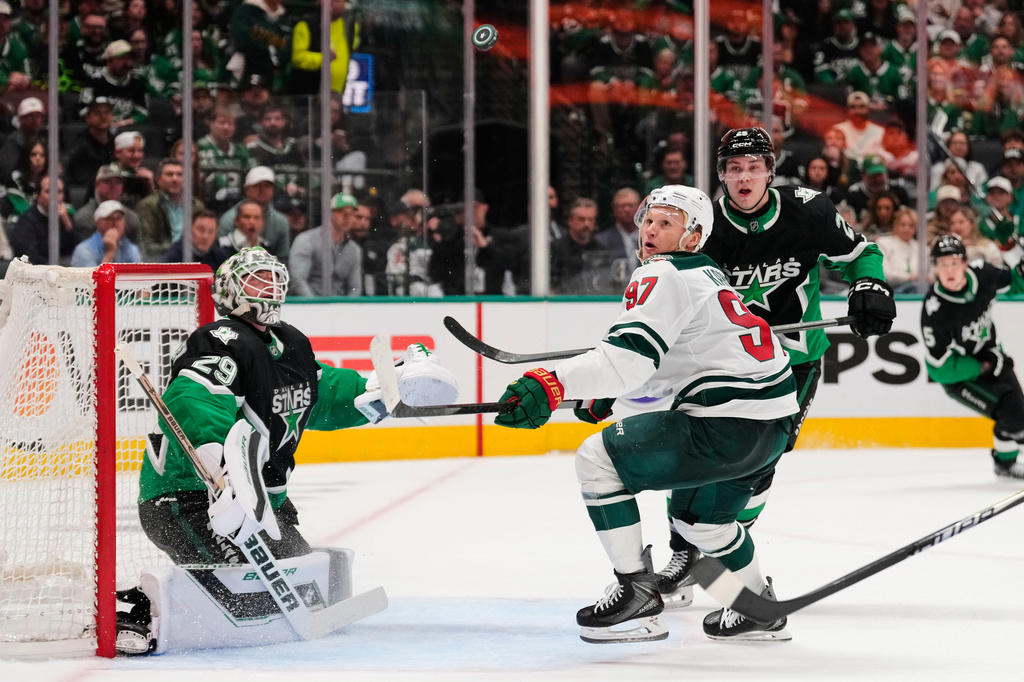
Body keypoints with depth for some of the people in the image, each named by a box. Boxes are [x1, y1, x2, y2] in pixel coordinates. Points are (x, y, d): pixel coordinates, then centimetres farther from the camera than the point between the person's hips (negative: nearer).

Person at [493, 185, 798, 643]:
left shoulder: (664, 277, -9)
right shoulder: (706, 275, 23)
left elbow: (630, 356, -25)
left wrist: (552, 385, -34)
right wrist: (608, 394, 23)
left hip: (728, 424, -10)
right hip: (773, 423, 11)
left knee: (597, 459, -4)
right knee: (702, 516, 33)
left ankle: (637, 593, -2)